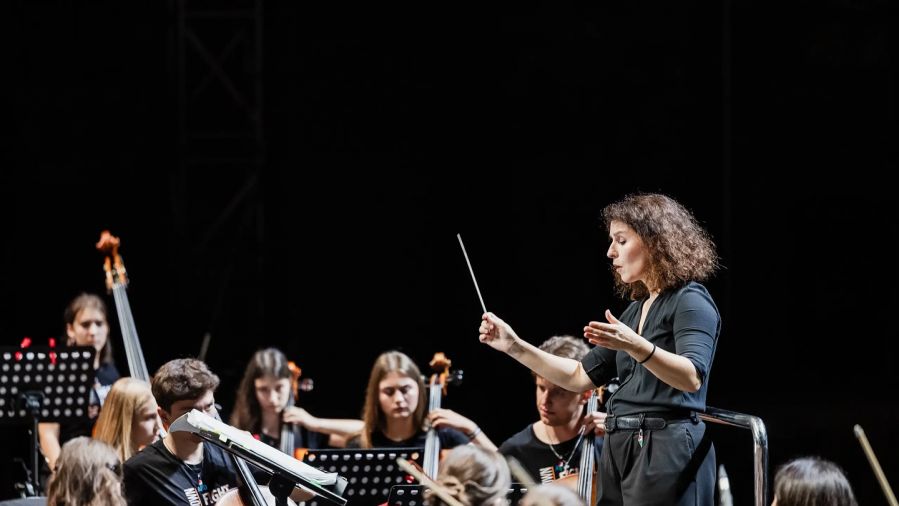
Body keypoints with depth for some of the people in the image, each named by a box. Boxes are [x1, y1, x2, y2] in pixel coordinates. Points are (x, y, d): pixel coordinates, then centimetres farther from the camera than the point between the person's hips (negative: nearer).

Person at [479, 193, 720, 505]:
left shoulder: (690, 301, -6)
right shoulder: (636, 310, 20)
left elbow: (692, 378, -23)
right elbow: (580, 377, 21)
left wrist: (636, 347, -37)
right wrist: (515, 348, 13)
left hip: (666, 449, -8)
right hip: (620, 450, 8)